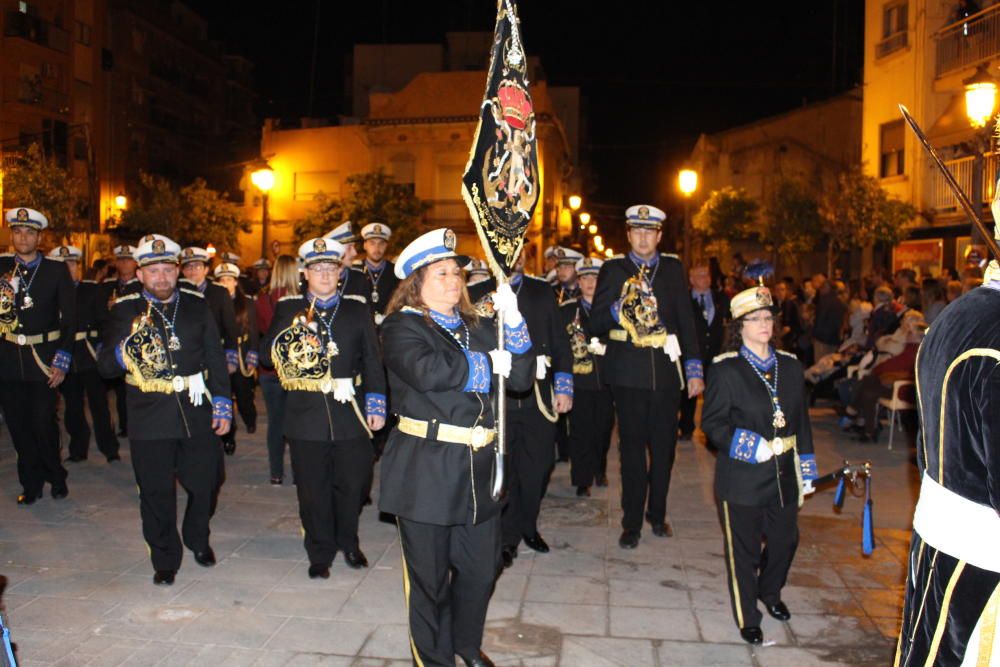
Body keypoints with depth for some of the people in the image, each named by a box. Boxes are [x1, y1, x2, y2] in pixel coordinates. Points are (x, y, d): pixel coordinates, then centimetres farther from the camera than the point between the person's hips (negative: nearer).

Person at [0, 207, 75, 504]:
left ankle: (55, 477, 22)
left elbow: (69, 318, -1)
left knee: (44, 424, -1)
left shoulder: (56, 271, 0)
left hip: (43, 360, -2)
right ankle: (31, 483, 23)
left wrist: (62, 360, -7)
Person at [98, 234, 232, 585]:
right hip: (150, 420, -1)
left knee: (205, 484, 9)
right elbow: (106, 366, -5)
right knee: (157, 494, 7)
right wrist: (127, 349, -26)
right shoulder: (125, 310, -1)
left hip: (197, 413, 2)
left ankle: (198, 539, 37)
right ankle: (165, 560, 26)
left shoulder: (196, 304, 4)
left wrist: (222, 405, 3)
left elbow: (216, 357, 8)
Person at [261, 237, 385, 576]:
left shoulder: (357, 310, 7)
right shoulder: (288, 309, 6)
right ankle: (320, 552, 24)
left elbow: (372, 361, 6)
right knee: (312, 488, 7)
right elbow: (267, 354, 1)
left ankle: (349, 542, 33)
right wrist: (292, 335, -17)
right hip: (306, 416, 0)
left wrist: (376, 405, -1)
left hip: (349, 412, 1)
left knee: (351, 483, 10)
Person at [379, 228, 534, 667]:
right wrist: (488, 363, -13)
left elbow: (521, 378, 5)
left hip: (479, 468, 6)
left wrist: (512, 322, -9)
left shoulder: (476, 327, 14)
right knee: (430, 574, 7)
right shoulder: (402, 326, -4)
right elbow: (426, 371, -25)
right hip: (426, 469, -5)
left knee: (481, 567, 15)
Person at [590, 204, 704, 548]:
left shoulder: (673, 268, 8)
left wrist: (694, 369, 1)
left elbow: (687, 320, 6)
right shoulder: (613, 270, 3)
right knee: (632, 446, 3)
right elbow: (596, 324, -1)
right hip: (629, 373, -2)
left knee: (664, 445, 11)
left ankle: (657, 514, 28)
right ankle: (632, 523, 13)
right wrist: (620, 307, -20)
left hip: (666, 371, 2)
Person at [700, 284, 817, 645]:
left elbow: (802, 421, 12)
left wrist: (806, 472, 11)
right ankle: (747, 618, 25)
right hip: (743, 477, -5)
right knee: (744, 550, 6)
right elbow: (711, 421, -8)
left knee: (785, 540, 16)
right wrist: (746, 444, -20)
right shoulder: (726, 369, -7)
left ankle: (769, 592, 46)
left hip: (783, 476, 5)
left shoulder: (790, 366, 8)